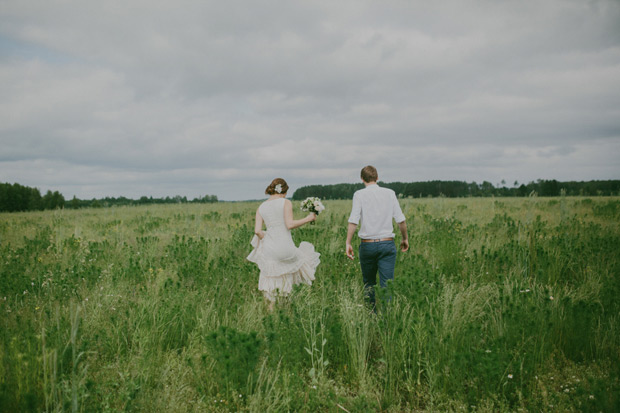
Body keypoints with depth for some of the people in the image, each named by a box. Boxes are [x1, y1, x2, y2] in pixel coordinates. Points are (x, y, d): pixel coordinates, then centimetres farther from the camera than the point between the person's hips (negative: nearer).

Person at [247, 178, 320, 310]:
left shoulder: (261, 208, 10)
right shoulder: (286, 202, -3)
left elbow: (257, 231, 2)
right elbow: (289, 224, -13)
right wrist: (308, 219, -2)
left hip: (269, 250, 3)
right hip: (286, 249, -3)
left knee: (271, 282, 18)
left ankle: (271, 308, 22)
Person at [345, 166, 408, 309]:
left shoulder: (359, 194, 0)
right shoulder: (389, 193, 6)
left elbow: (353, 221, -10)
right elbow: (401, 220, 3)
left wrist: (348, 243, -6)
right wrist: (405, 238, 17)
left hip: (367, 244, -1)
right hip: (387, 243, 1)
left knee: (369, 283, 15)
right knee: (387, 285, -1)